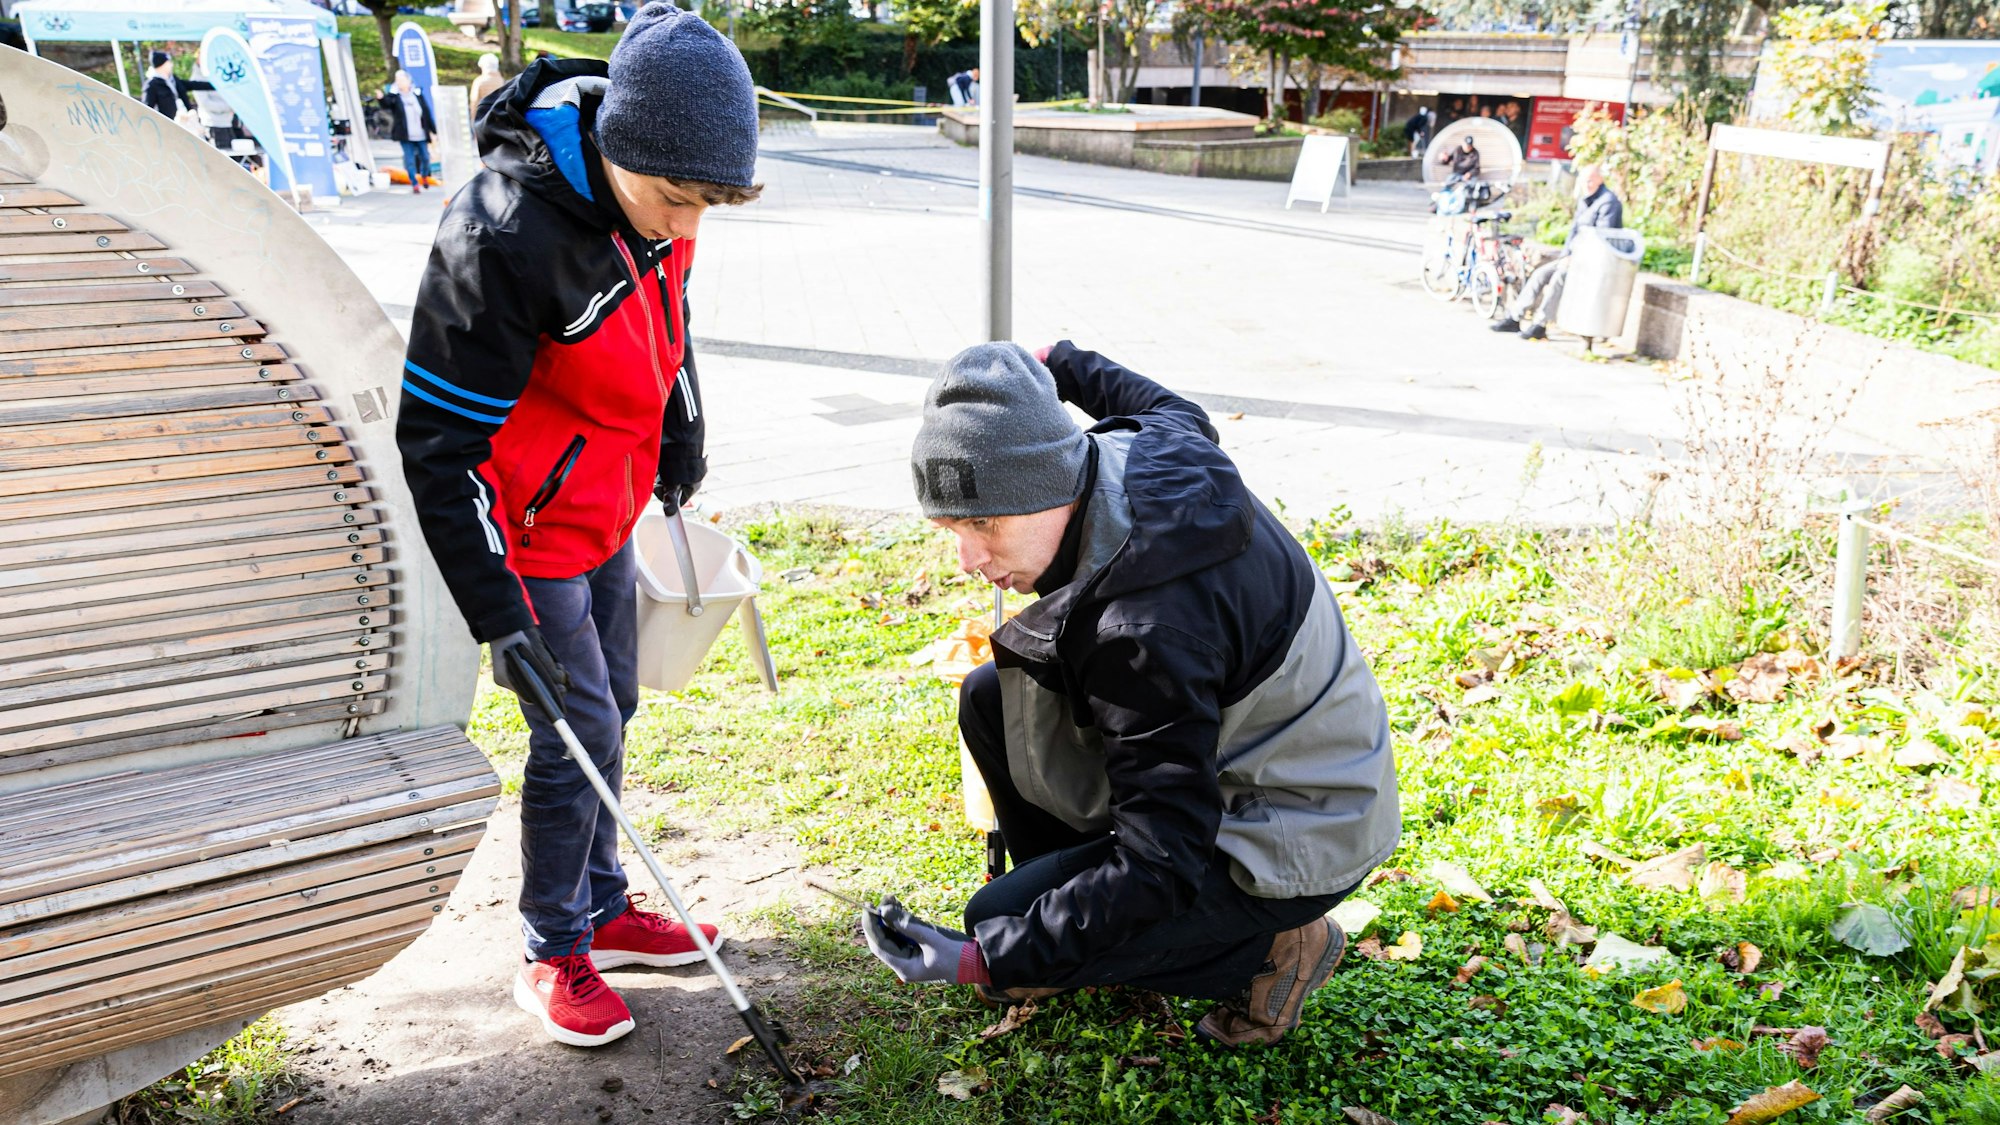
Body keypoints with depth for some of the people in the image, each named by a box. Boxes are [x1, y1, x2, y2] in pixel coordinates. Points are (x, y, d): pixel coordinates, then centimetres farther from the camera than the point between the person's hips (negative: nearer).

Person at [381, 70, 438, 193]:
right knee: (410, 160, -4)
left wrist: (433, 131, 9)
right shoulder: (394, 95, 1)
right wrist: (382, 98, -43)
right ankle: (415, 184, 1)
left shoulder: (417, 93, 7)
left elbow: (427, 113, 9)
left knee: (425, 158, 7)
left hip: (421, 135, 2)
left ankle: (424, 177, 33)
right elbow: (386, 104, -20)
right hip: (406, 136, -2)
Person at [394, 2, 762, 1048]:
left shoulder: (654, 190, -8)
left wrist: (680, 450, 22)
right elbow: (439, 435, -27)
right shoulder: (507, 233, -32)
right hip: (526, 526, -8)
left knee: (611, 710, 16)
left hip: (607, 505, 8)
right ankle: (552, 955, 19)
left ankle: (603, 907, 35)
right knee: (579, 729, -3)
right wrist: (498, 610, -26)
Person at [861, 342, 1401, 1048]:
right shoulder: (1145, 447, -11)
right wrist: (1061, 366, 33)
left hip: (1294, 842, -9)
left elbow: (1165, 865, -32)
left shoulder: (1147, 630, -37)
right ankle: (1069, 891, 17)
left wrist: (984, 960, -33)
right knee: (990, 697, 4)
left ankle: (1272, 948, 1)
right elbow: (1173, 409, 18)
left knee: (1001, 925, -11)